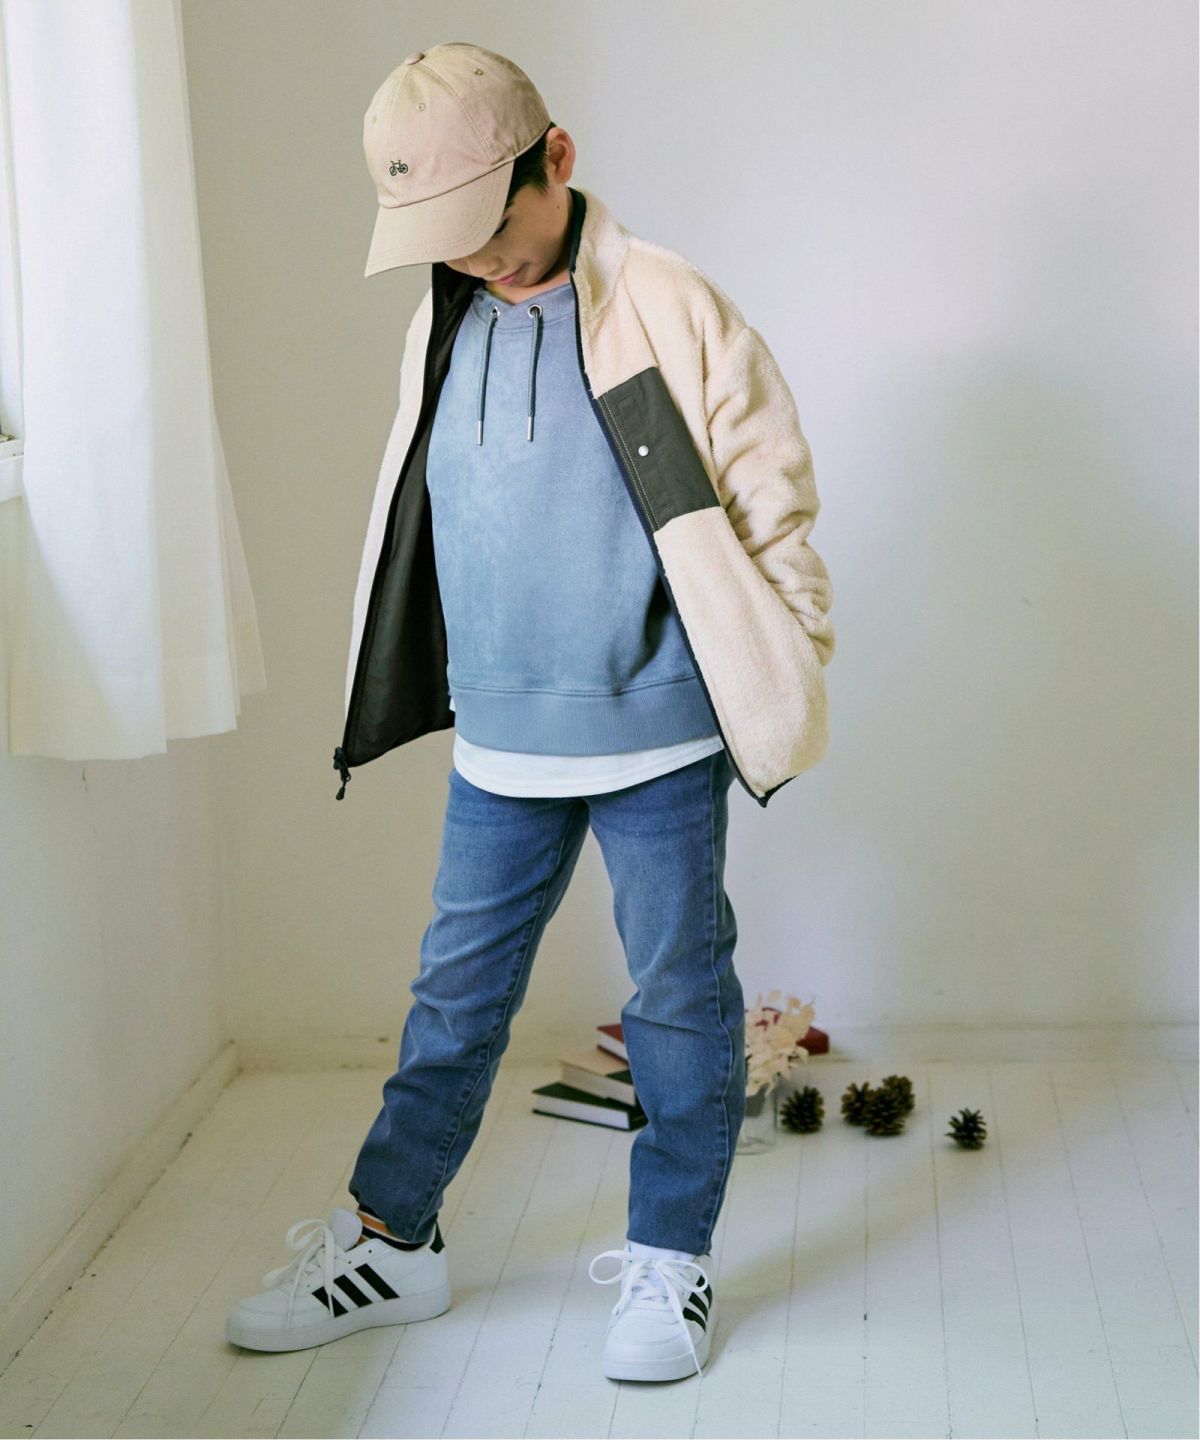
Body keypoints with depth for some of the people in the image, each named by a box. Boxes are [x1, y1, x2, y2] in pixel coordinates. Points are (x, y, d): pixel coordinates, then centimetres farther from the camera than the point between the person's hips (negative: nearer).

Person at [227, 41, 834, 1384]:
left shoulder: (671, 313, -10)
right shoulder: (443, 327, 6)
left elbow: (772, 512, -6)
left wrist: (785, 702, -5)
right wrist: (432, 699, 15)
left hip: (658, 740, -4)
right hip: (497, 743, 5)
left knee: (678, 995, 7)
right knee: (456, 992, 14)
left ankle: (671, 1258, 23)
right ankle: (388, 1239, 28)